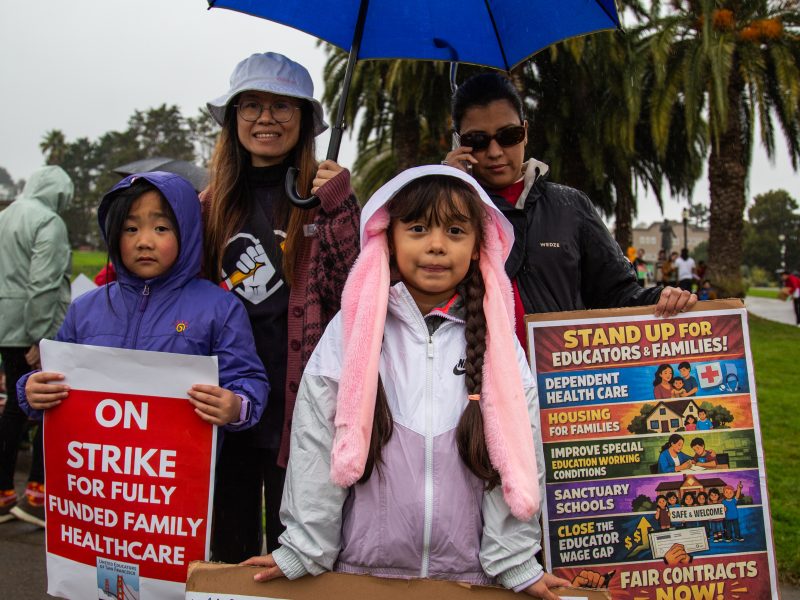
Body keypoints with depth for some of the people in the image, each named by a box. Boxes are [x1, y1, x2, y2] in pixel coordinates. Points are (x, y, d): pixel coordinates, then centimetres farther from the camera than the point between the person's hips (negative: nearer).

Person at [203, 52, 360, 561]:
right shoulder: (214, 203, 8)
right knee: (228, 556, 17)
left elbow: (350, 296, -12)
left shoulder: (326, 197, -1)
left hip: (296, 408, -3)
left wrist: (338, 209, -18)